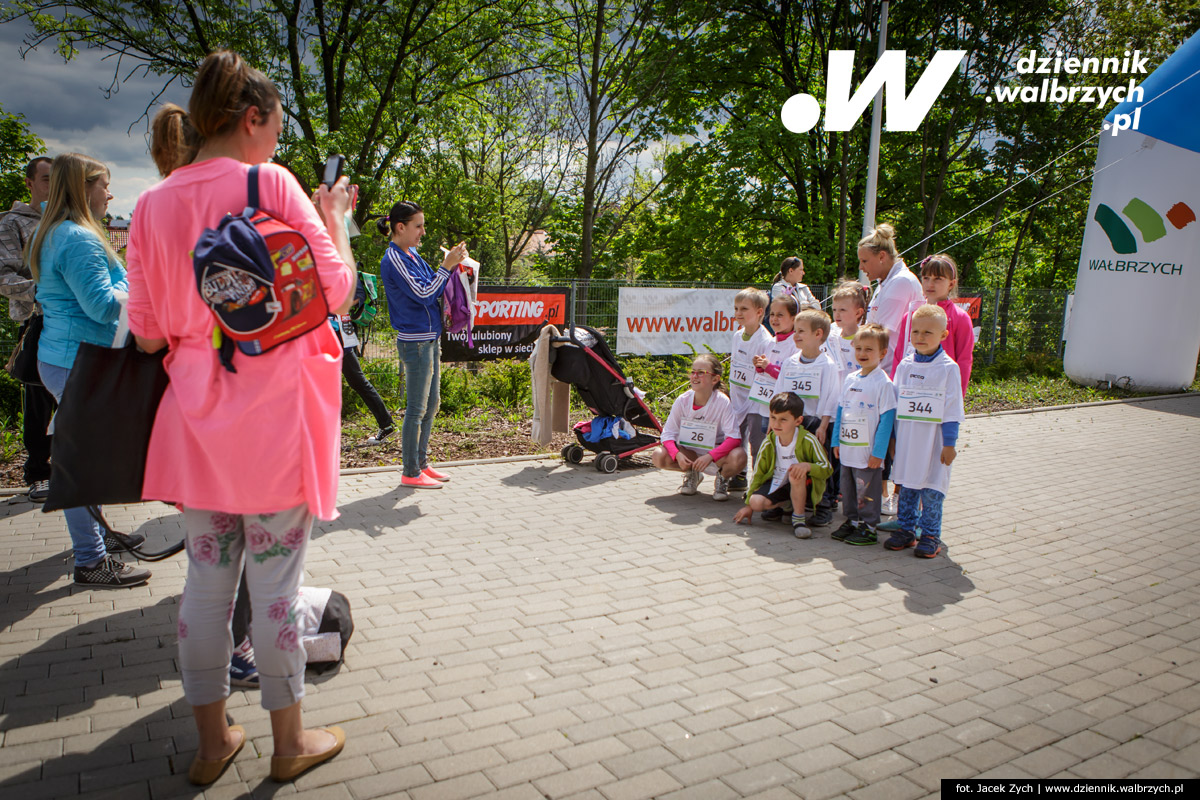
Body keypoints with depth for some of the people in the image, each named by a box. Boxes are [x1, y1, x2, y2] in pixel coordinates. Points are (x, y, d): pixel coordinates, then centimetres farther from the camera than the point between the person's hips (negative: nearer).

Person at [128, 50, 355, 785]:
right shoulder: (269, 183, -8)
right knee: (276, 579, 5)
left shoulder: (152, 207, 6)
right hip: (274, 417, -5)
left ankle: (212, 740, 28)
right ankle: (289, 740, 21)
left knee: (207, 577, 14)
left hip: (196, 418, 5)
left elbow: (148, 334, 6)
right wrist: (334, 219, 7)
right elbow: (337, 290, -7)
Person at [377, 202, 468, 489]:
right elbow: (423, 294, -19)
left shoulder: (412, 254, 13)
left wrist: (454, 265, 4)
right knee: (416, 409, -3)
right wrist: (447, 266, -17)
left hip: (430, 338, 10)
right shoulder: (393, 259, -14)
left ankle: (421, 463, 26)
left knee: (431, 404, 15)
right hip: (415, 342, -10)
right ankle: (411, 473, 6)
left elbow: (433, 288, 17)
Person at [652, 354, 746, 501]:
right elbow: (668, 433, -10)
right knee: (658, 456, -24)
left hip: (715, 451, -2)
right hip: (687, 451, 3)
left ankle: (723, 477, 4)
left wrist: (710, 456, -38)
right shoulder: (682, 400, -12)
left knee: (738, 457, -35)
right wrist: (677, 455, -30)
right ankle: (692, 473, 9)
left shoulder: (723, 402, -19)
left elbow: (734, 438, -25)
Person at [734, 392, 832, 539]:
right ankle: (784, 505, 9)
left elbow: (827, 469, -14)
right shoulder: (768, 443, -7)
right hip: (777, 484, 3)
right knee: (756, 502, -25)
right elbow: (758, 474, 1)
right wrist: (748, 505, 1)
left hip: (802, 488, -3)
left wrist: (808, 465, -37)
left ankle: (798, 518, -17)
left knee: (796, 474, -37)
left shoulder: (808, 441, -17)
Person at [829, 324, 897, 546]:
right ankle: (851, 521, 29)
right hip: (847, 450, 7)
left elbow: (887, 419, -12)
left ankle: (868, 527, 15)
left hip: (869, 452, -6)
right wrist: (836, 441, 11)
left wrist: (878, 452, -14)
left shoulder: (883, 383, -11)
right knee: (847, 489, 15)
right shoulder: (850, 379, 9)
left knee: (866, 492, 2)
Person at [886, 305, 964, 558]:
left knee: (931, 489, 1)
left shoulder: (948, 368, -6)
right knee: (906, 485, 11)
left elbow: (952, 409, -6)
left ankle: (931, 536, 13)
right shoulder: (905, 365, 5)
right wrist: (892, 438, 9)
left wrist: (949, 444, -8)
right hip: (906, 438, 4)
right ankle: (906, 529, 23)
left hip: (934, 440, -4)